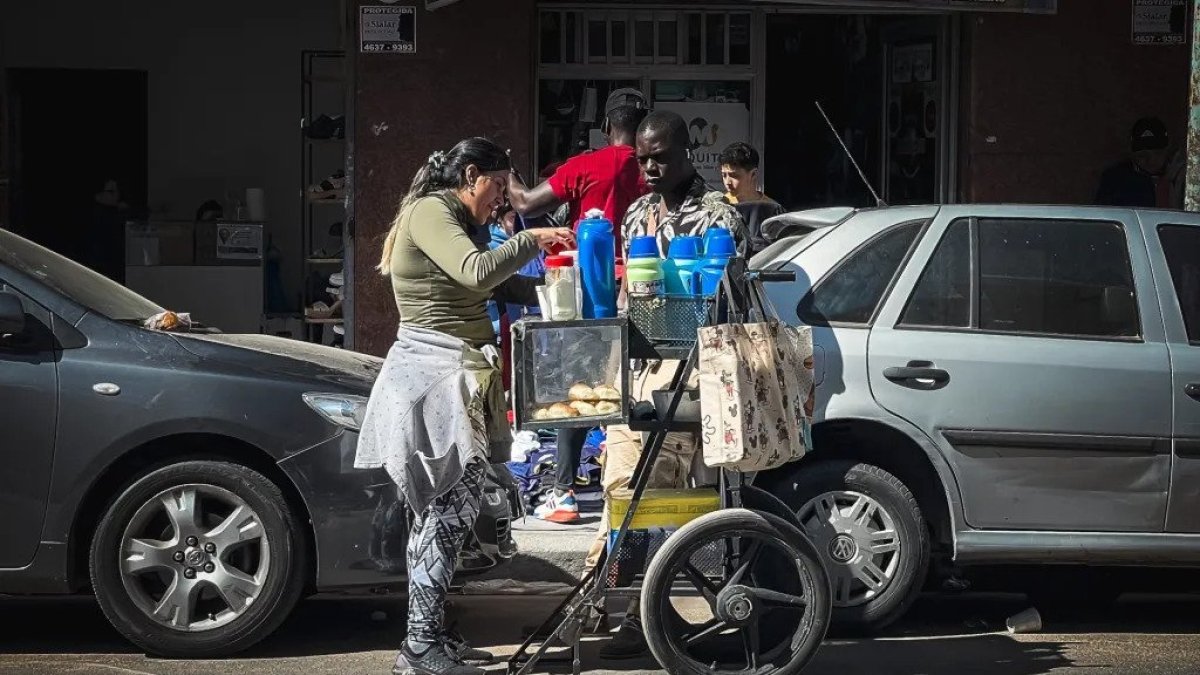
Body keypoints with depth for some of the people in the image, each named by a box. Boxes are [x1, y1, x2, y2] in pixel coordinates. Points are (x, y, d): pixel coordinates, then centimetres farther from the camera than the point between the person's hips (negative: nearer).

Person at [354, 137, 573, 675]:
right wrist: (532, 240, -12)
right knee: (451, 511, -13)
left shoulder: (459, 222, 24)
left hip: (454, 383, 11)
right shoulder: (429, 212, -9)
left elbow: (498, 286, 21)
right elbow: (479, 272, -23)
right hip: (436, 375, -11)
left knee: (440, 512, 11)